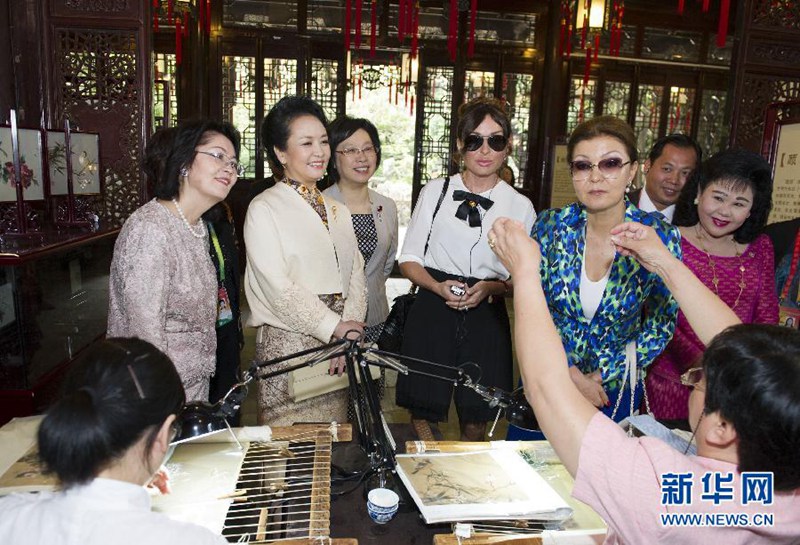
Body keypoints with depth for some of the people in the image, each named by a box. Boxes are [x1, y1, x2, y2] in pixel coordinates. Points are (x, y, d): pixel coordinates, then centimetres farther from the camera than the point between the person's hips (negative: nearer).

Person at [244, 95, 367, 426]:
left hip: (339, 340, 5)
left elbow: (356, 274, 7)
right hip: (287, 340, -5)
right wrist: (335, 327, -12)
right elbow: (278, 287, -13)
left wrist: (350, 329, -8)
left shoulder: (337, 210, 14)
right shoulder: (264, 209, -5)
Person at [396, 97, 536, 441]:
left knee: (475, 425, 10)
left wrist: (490, 288, -12)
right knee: (423, 416, 8)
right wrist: (438, 287, -15)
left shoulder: (520, 206, 4)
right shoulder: (435, 192, 3)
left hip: (487, 319, 1)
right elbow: (409, 259, 4)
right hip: (432, 314, 0)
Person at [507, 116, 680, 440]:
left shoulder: (659, 237, -14)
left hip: (614, 392, -1)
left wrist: (601, 375, -12)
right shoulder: (550, 226, -12)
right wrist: (572, 374, -14)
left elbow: (661, 325, -7)